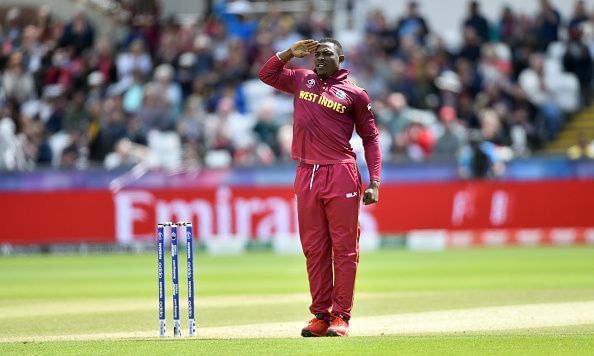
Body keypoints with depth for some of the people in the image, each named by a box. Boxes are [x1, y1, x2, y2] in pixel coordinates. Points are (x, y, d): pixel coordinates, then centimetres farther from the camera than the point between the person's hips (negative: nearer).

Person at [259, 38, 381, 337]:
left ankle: (341, 315, -1)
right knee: (314, 248, 5)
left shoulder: (354, 94, 3)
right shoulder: (301, 80, 15)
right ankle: (321, 314, 10)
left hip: (341, 176, -4)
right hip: (307, 175, 4)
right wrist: (290, 53, 11)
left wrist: (374, 183, -3)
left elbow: (370, 138, 5)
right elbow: (266, 74, 27)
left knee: (344, 248, -4)